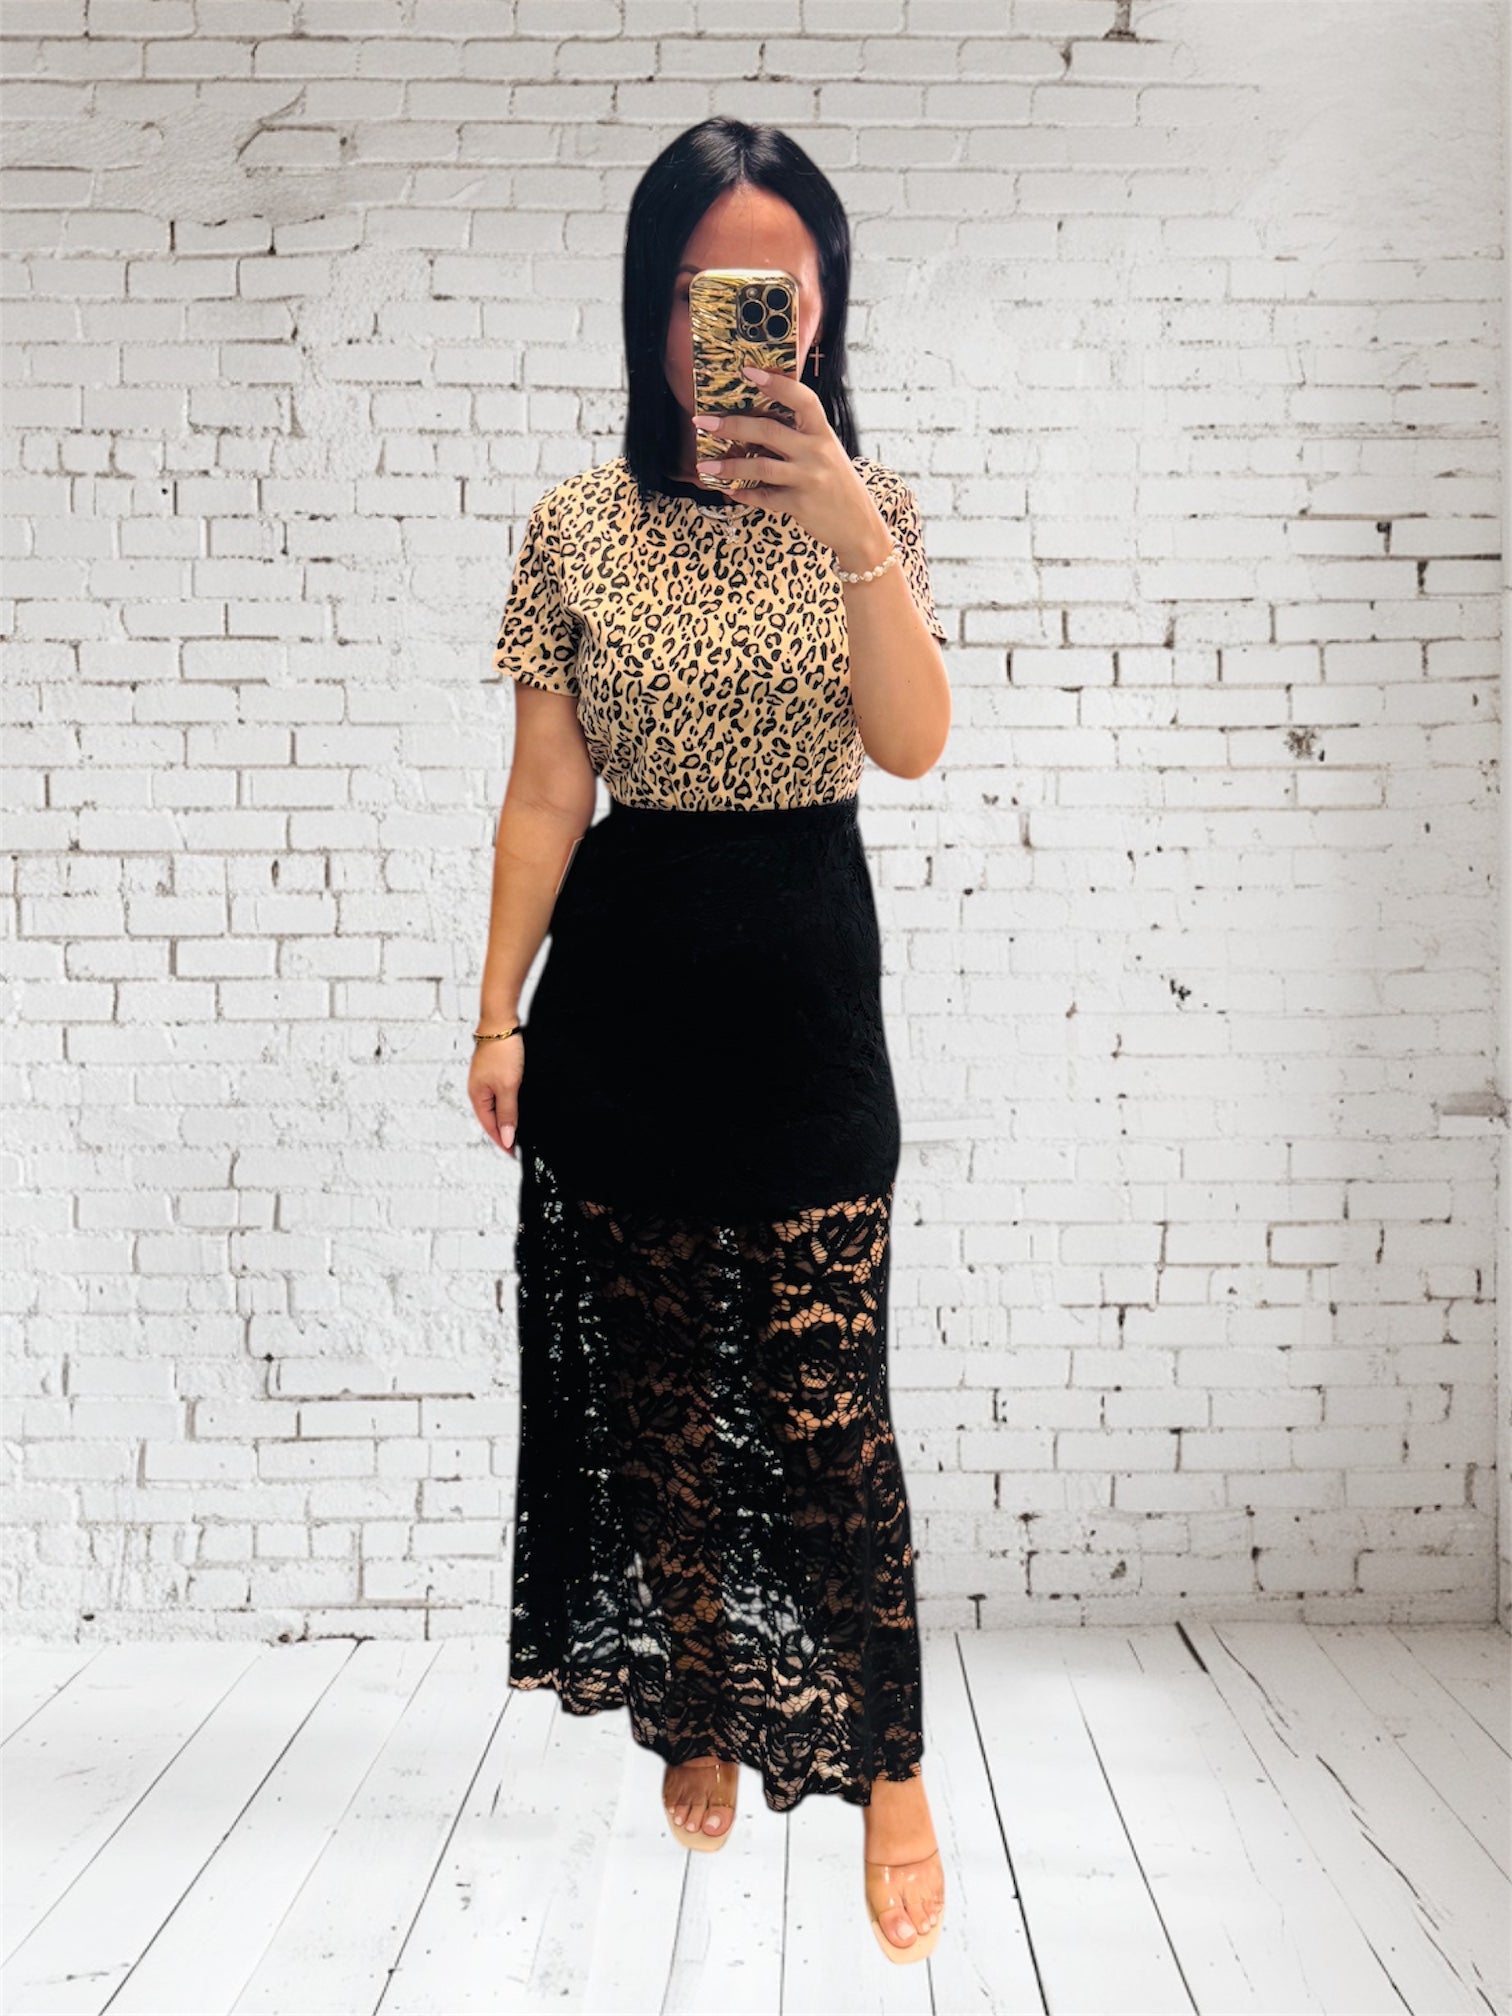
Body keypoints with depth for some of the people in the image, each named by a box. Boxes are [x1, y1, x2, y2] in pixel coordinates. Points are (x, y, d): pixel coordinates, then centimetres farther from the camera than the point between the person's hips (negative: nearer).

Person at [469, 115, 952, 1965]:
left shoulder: (865, 507, 2)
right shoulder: (577, 527, 1)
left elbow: (912, 744, -13)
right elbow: (544, 796, 3)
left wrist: (847, 530, -27)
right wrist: (498, 1014, 0)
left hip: (804, 977, -1)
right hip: (627, 971, 1)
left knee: (824, 1398, -3)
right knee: (652, 1380, 10)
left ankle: (889, 1772, 15)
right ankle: (696, 1721, 30)